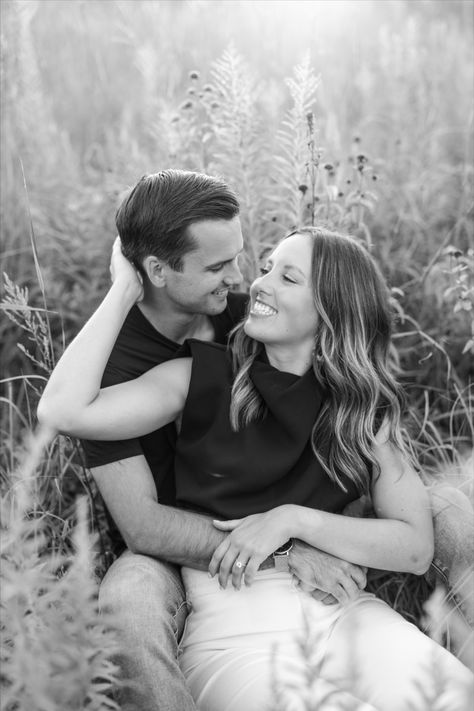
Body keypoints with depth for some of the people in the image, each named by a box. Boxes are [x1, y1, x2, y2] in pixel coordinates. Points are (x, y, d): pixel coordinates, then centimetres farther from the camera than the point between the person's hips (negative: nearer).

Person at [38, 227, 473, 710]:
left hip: (345, 614, 3)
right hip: (231, 629, -2)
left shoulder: (365, 410, 9)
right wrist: (126, 288, -4)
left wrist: (292, 519, -9)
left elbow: (417, 548, 2)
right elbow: (63, 412, -11)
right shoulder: (201, 378, 3)